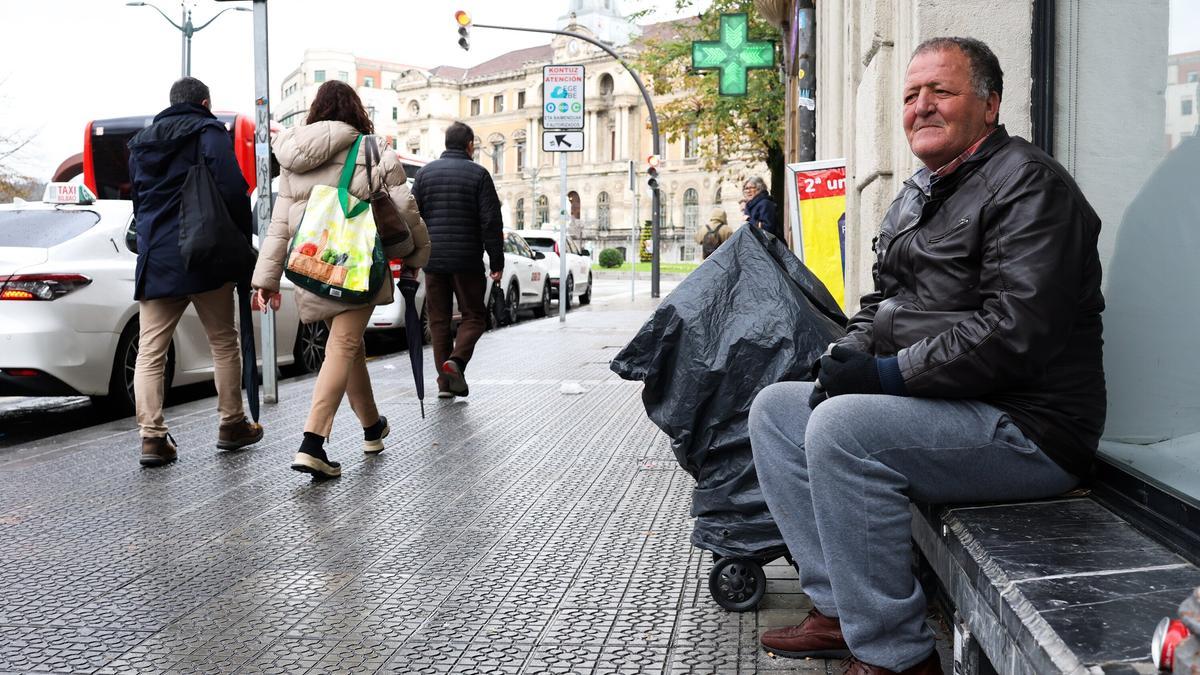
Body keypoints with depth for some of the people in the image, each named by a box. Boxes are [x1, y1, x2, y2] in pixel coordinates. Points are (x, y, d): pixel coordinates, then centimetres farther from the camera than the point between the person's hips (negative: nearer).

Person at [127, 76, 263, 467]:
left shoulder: (141, 143, 20)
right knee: (224, 342, 9)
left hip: (154, 261, 5)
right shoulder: (209, 133, 0)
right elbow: (232, 192, -12)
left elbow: (137, 200, 23)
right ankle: (232, 425, 16)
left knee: (149, 352, 2)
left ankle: (152, 436, -5)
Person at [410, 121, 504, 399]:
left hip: (433, 261, 3)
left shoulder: (425, 173, 8)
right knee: (473, 316, 9)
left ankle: (445, 382, 7)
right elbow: (492, 222, -7)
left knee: (439, 320, 9)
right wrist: (497, 262, -2)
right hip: (467, 261, -3)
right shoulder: (478, 174, -2)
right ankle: (456, 360, -15)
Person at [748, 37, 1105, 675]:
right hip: (935, 406, 10)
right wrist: (851, 354, 1)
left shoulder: (1027, 183, -12)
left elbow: (1015, 331, -23)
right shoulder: (914, 196, 18)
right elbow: (881, 301, 24)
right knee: (773, 408, 7)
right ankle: (839, 609, 4)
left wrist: (887, 374, -21)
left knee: (841, 428, -30)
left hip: (1026, 427, -10)